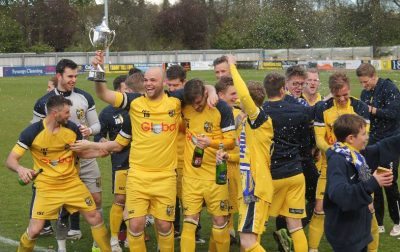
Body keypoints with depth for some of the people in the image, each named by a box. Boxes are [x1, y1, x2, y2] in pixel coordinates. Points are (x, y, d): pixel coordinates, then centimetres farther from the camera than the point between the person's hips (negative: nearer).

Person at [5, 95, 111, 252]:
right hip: (46, 188, -3)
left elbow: (82, 153, 12)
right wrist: (20, 169, -37)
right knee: (34, 230, -8)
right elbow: (10, 160, -14)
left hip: (72, 183, 3)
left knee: (95, 217, 3)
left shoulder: (72, 128, -5)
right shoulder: (32, 132, -16)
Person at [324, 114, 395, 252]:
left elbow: (380, 149, 20)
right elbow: (339, 194, -38)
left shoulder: (357, 154, 3)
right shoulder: (337, 161, -24)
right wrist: (372, 183, -41)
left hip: (359, 228, 9)